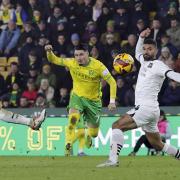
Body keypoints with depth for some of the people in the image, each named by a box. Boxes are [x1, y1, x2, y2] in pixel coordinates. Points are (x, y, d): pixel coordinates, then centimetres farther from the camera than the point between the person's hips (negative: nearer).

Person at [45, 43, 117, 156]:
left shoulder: (98, 66, -20)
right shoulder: (71, 63, -14)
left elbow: (112, 82, -14)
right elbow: (54, 60, -5)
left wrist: (112, 101, -20)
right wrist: (49, 52, -27)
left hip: (93, 100, 0)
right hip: (77, 97, 0)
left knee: (94, 134, 9)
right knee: (73, 118, -32)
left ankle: (89, 136, 47)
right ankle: (68, 146, -25)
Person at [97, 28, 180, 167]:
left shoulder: (157, 65, -7)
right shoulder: (145, 62, 18)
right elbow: (138, 53, 40)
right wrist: (142, 37, 27)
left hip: (146, 107, -10)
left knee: (117, 126, -18)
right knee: (158, 145, 16)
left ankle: (113, 159, -26)